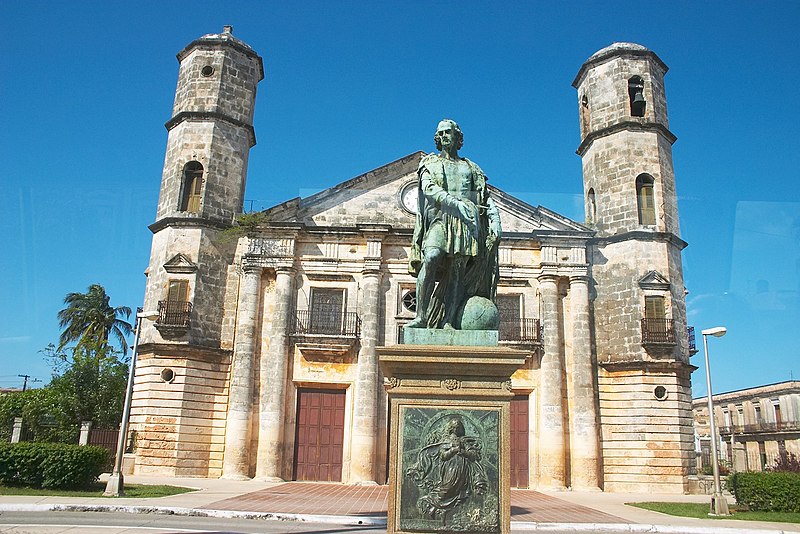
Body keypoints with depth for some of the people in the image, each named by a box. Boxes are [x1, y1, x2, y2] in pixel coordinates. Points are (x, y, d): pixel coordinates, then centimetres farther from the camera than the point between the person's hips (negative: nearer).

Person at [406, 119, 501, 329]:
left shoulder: (470, 168, 26)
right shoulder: (430, 162, 19)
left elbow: (486, 197, 20)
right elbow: (429, 187, -1)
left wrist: (495, 219, 0)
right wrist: (455, 203, -16)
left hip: (467, 221, 2)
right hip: (441, 218, -2)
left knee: (458, 271, -9)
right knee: (431, 258, -27)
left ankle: (449, 321, -15)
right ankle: (421, 316, -27)